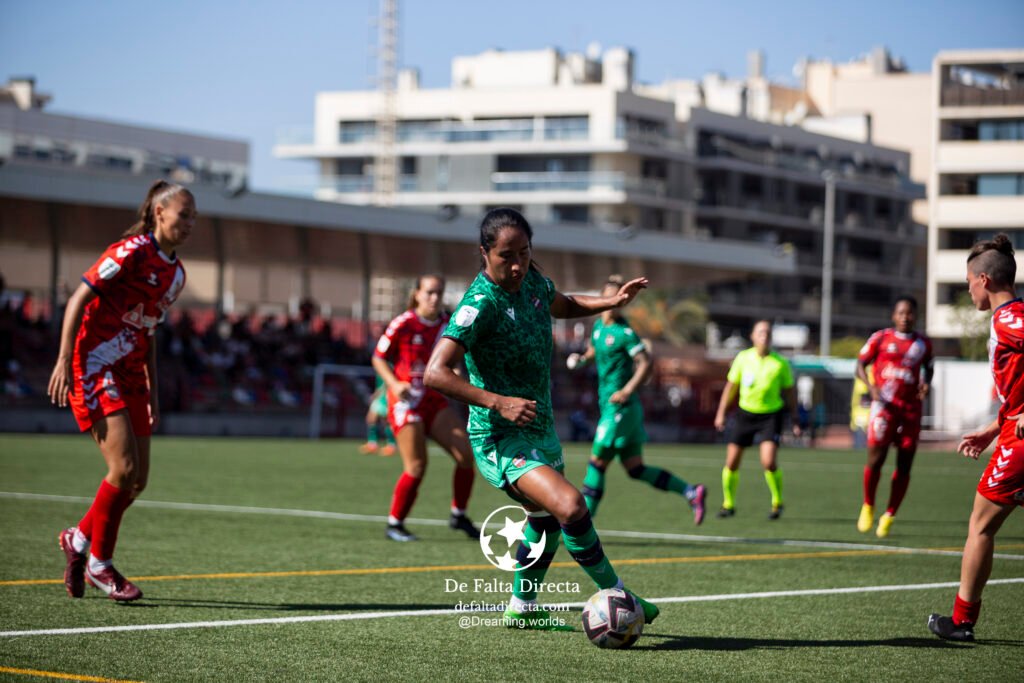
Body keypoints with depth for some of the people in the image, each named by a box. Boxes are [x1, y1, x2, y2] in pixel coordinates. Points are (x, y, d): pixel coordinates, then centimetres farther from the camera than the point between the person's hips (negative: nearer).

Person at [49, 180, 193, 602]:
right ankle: (98, 564, 0)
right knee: (124, 467, -16)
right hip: (94, 367, -8)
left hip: (129, 374, 8)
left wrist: (152, 396, 17)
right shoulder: (132, 252, -12)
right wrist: (64, 362, -21)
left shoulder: (176, 273, 12)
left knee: (137, 480, 4)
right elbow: (78, 300, -14)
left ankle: (78, 539, 26)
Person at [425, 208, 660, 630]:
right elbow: (436, 373, -30)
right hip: (500, 441, -9)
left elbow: (562, 306, 25)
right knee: (571, 507, -27)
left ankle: (522, 608, 46)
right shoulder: (481, 303, -24)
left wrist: (611, 302, 8)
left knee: (545, 517, 27)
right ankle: (615, 596, -11)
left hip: (539, 428, 9)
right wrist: (499, 402, -36)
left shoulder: (530, 279, 0)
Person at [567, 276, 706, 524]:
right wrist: (581, 358, 11)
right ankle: (690, 492, 10)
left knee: (597, 463, -3)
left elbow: (646, 364, -17)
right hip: (608, 405, 9)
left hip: (621, 408, -9)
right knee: (636, 469, 9)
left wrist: (627, 391, -27)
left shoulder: (625, 333, -12)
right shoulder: (599, 326, 13)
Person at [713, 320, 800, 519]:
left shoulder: (780, 363, -6)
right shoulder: (743, 358, -2)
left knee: (769, 462, -18)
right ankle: (728, 504, 21)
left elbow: (789, 393, 4)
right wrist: (721, 413, 8)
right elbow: (731, 386, 9)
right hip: (745, 413, 2)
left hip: (771, 415, -2)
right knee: (731, 462, 0)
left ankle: (777, 503, 5)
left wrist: (795, 420, 3)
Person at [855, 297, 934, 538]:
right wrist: (871, 386, -11)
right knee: (875, 458, -12)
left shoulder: (923, 344, 11)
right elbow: (861, 365, 7)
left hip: (910, 409, 3)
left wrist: (926, 384, 4)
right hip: (884, 405, -3)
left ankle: (889, 516, 11)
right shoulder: (880, 338, 4)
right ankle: (868, 507, 10)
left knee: (904, 465, 0)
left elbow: (928, 367, 26)